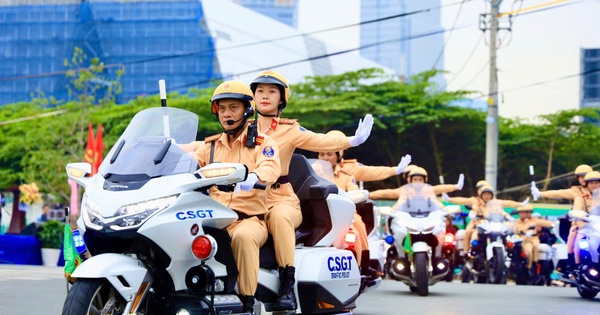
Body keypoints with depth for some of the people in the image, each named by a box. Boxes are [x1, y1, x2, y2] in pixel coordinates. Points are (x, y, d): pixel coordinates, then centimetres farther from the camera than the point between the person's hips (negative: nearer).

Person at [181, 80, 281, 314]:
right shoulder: (209, 146, 21)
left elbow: (271, 169, -14)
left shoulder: (263, 143, 6)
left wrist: (253, 178, -38)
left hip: (249, 219, -4)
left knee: (244, 236, -38)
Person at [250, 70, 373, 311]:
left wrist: (352, 140, -26)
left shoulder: (289, 130, 7)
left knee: (279, 216, -37)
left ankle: (287, 287, -37)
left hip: (281, 199, -3)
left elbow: (320, 141, -9)